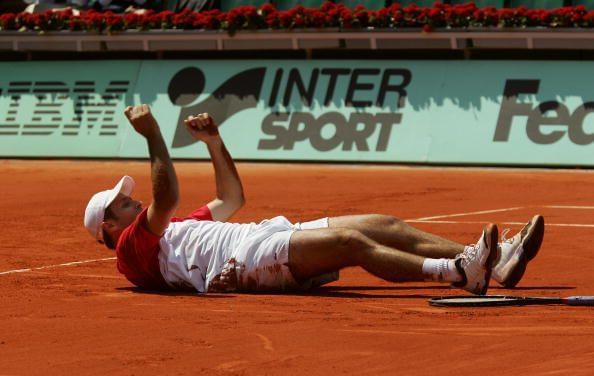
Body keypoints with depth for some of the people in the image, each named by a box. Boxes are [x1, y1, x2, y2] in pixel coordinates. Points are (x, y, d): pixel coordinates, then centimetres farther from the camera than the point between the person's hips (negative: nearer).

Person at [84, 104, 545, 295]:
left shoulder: (176, 231, 34)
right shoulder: (135, 248, 6)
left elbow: (232, 199, 40)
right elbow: (167, 199, -14)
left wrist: (213, 140, 31)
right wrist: (153, 136, -13)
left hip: (275, 236, 10)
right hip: (248, 255, -10)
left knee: (386, 226, -6)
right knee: (351, 242, -30)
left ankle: (497, 261, -18)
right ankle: (459, 272, -48)